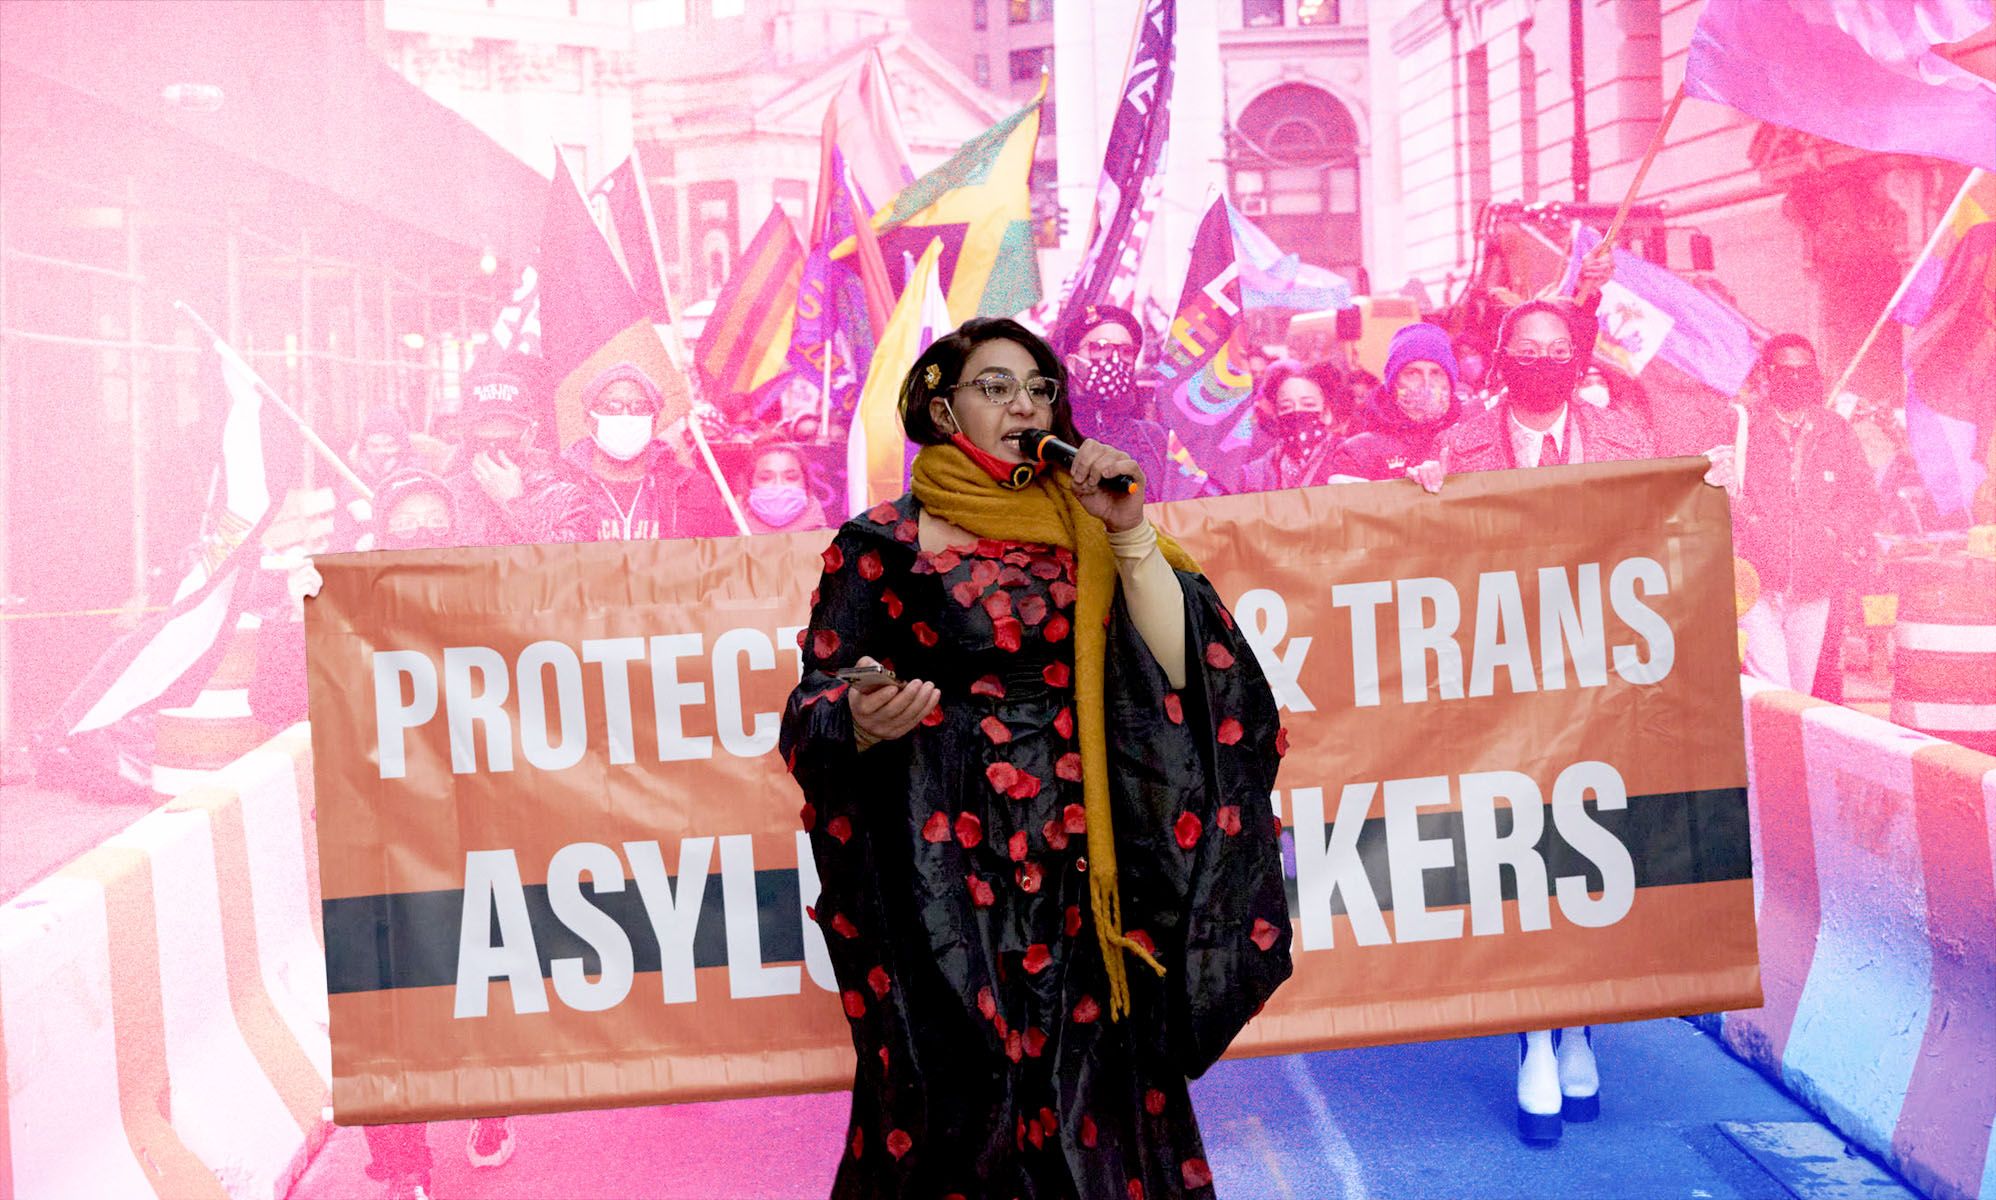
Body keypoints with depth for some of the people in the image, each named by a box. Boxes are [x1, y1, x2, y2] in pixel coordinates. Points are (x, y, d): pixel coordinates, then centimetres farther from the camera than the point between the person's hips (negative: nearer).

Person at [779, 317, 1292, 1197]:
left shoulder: (1080, 527, 8)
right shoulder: (885, 544, -1)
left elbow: (1178, 671, -3)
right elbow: (817, 708, -3)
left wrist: (1127, 532, -10)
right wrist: (864, 721, -24)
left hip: (1087, 880, 3)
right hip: (955, 887, -3)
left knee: (1097, 1108, 8)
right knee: (960, 1119, 2)